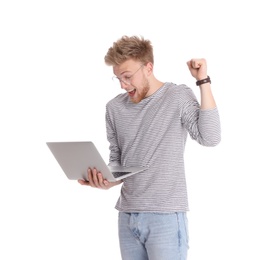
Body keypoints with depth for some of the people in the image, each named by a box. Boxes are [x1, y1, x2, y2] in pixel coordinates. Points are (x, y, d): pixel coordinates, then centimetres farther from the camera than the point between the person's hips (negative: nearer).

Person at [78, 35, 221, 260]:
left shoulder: (179, 97, -3)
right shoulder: (114, 108, 9)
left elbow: (209, 138, -16)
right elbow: (116, 160, 14)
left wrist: (203, 81, -16)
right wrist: (106, 181, -7)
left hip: (165, 216, -4)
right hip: (127, 216, 5)